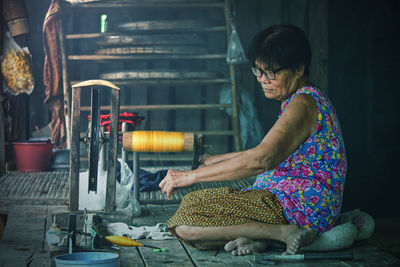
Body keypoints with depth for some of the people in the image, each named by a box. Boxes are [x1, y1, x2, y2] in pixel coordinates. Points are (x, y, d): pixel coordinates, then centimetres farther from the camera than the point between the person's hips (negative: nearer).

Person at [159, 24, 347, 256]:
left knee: (184, 220, -18)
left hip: (302, 208, -11)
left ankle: (283, 231, -18)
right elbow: (272, 153, 28)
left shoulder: (304, 102, -16)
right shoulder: (303, 99, 18)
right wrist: (216, 160, 26)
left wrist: (191, 176, -24)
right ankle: (252, 236, -7)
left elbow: (262, 160, -28)